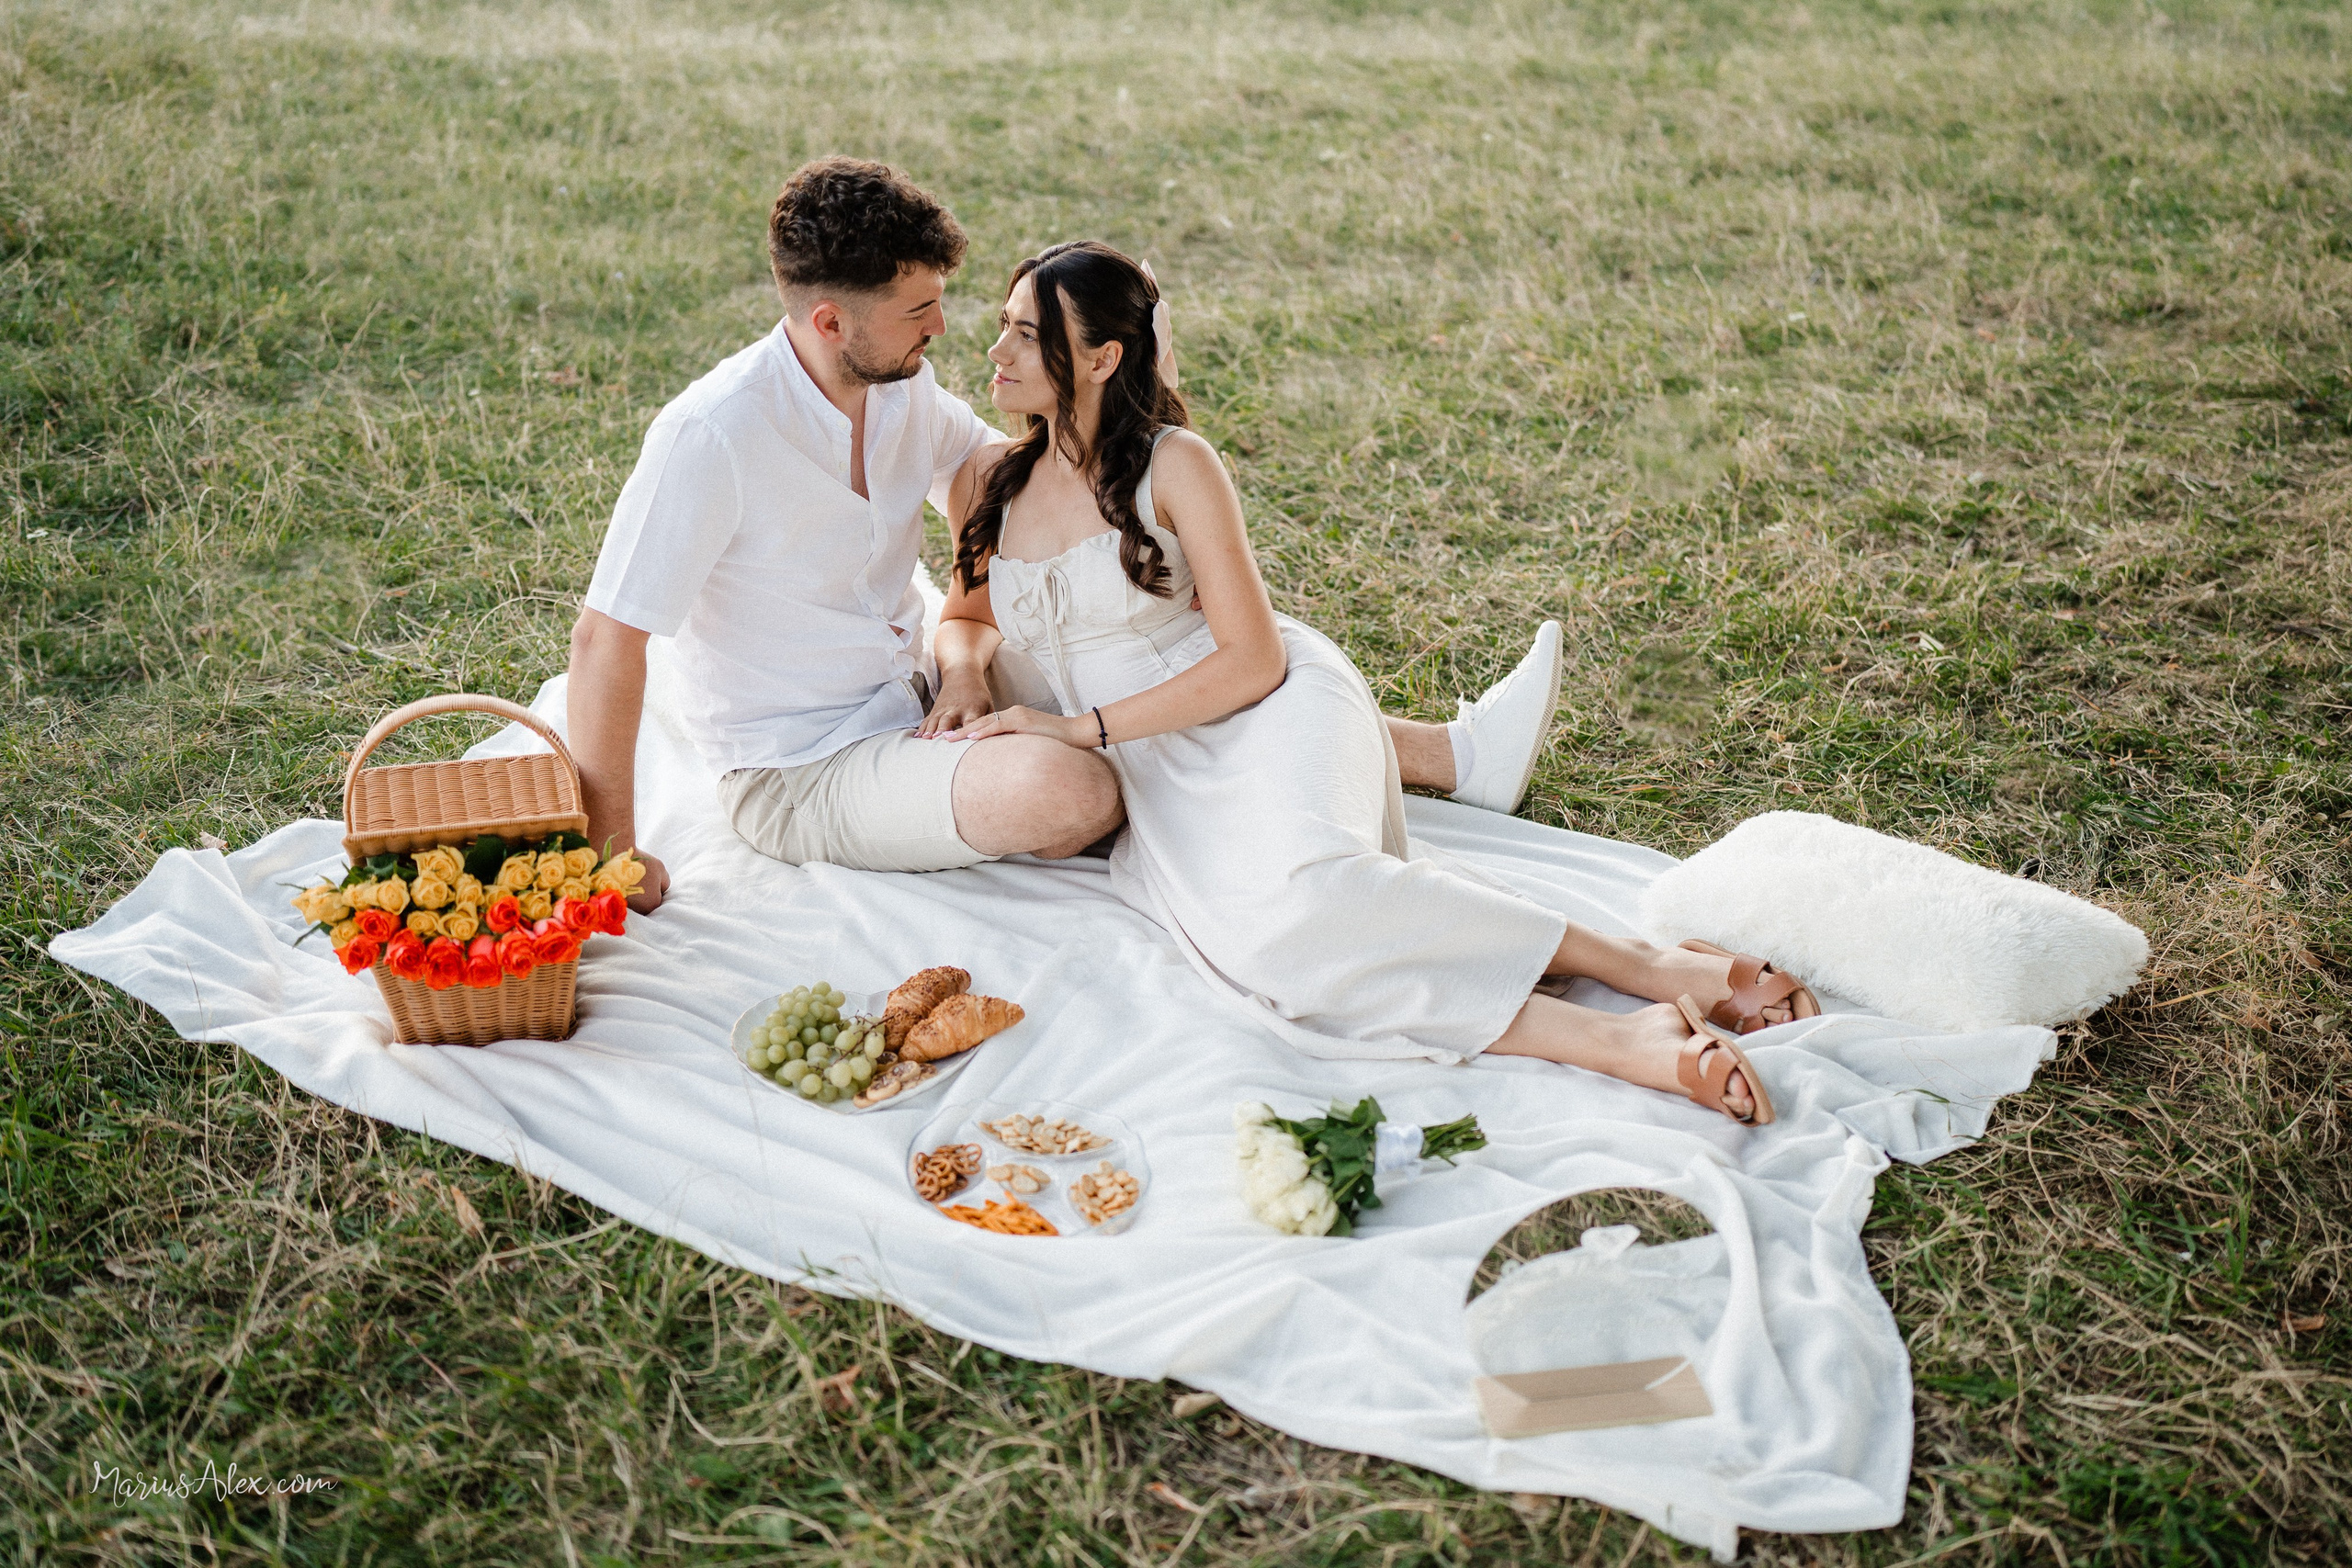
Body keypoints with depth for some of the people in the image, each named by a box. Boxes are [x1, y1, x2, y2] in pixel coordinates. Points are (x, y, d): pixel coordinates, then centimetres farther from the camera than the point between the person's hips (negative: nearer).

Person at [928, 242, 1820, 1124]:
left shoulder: (1172, 465, -4)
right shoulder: (986, 487, 12)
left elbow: (1253, 659, -9)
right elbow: (968, 616, 30)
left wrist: (1084, 725, -12)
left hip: (1268, 716, -4)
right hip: (1159, 785, 4)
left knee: (1290, 896, -40)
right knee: (1262, 946, -32)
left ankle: (1635, 964, -32)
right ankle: (1614, 1044, -38)